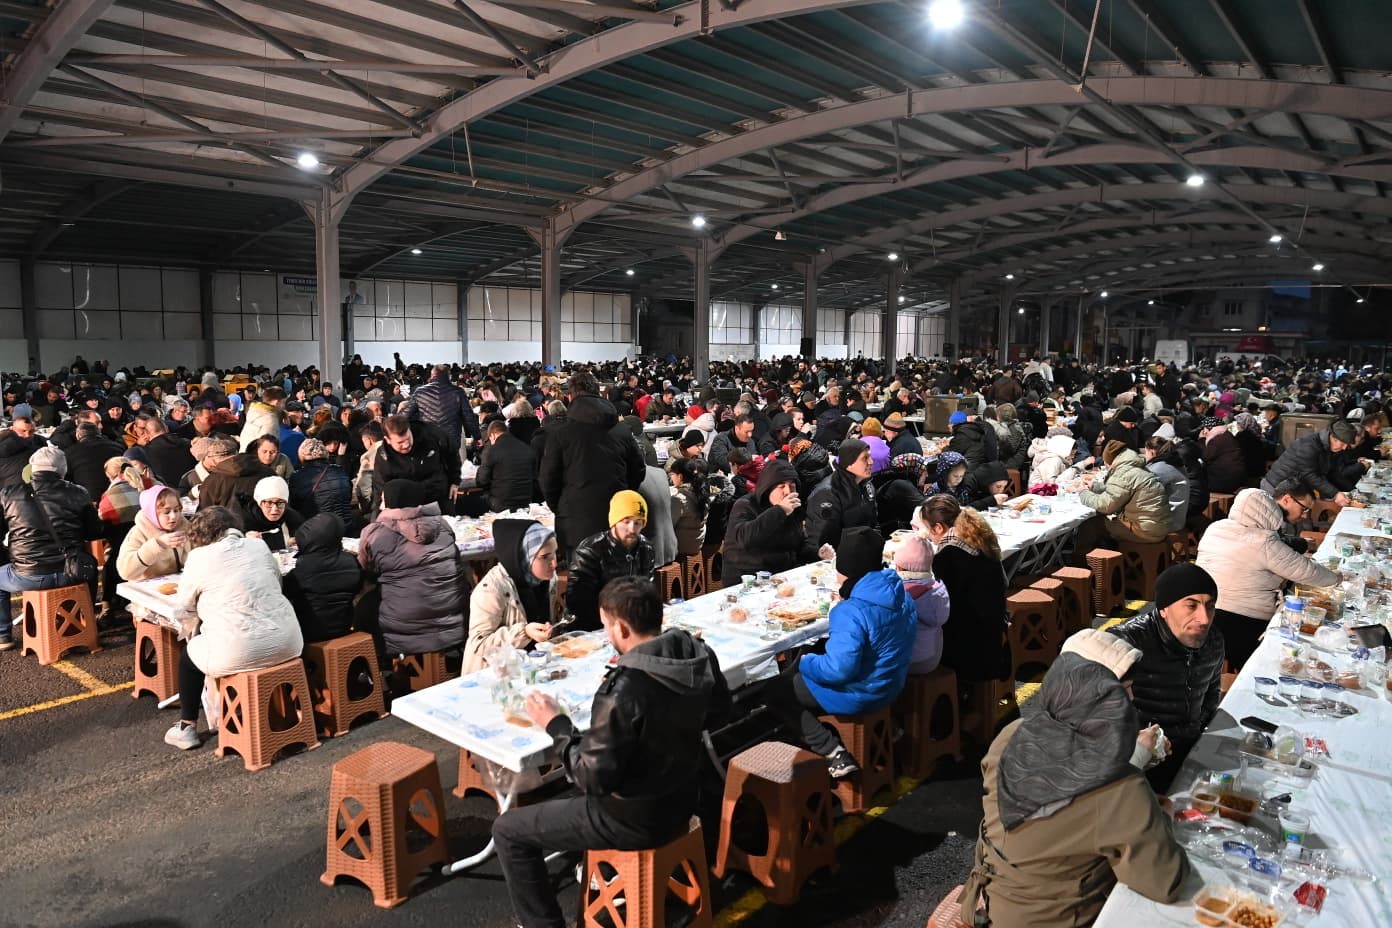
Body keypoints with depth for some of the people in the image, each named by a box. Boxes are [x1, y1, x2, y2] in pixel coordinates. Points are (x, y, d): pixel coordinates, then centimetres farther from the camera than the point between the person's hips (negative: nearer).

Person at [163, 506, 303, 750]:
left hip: (240, 654, -5)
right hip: (287, 644, 5)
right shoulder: (259, 545, 8)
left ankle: (187, 728, 32)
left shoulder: (200, 556, -4)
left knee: (189, 654, 26)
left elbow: (186, 605, 7)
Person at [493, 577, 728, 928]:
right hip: (682, 798, 8)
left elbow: (593, 778, -25)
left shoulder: (621, 693, -33)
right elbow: (715, 713, 9)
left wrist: (556, 724, -12)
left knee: (507, 830, 8)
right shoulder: (699, 656, -11)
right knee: (589, 788, 36)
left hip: (636, 820, -8)